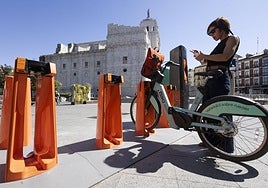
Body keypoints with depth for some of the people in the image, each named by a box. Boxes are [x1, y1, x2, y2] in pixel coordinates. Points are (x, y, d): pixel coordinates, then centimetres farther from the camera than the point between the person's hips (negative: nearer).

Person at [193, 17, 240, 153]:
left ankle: (227, 147, 0)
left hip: (220, 77, -9)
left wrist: (204, 56, -9)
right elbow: (208, 63, 24)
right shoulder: (220, 44, 29)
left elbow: (225, 57, -14)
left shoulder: (232, 39, 5)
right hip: (211, 78, 9)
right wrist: (201, 58, 8)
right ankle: (212, 140, 18)